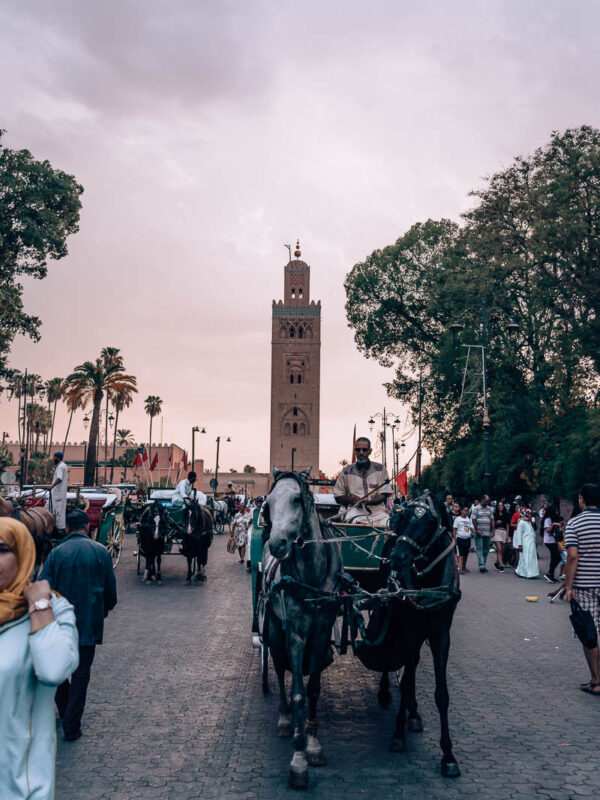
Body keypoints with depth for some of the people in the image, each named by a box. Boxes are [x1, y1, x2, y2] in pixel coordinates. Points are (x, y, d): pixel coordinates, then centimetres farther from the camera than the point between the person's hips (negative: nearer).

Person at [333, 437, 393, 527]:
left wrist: (369, 501, -15)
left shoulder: (380, 469, 12)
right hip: (355, 509, -1)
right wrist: (352, 500, -8)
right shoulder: (346, 472, 12)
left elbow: (384, 494, 5)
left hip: (377, 508, 1)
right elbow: (338, 496, 13)